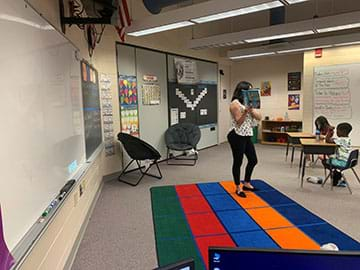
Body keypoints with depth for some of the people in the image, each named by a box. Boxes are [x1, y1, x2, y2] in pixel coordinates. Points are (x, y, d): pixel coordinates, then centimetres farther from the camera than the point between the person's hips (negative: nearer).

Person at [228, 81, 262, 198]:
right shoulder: (235, 103, -11)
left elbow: (259, 117, 7)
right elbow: (239, 122, -15)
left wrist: (251, 110, -10)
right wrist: (246, 111, -26)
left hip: (247, 136, 9)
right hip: (237, 136, -9)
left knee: (253, 160, 13)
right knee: (238, 162, 1)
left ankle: (247, 184, 31)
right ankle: (238, 188, 15)